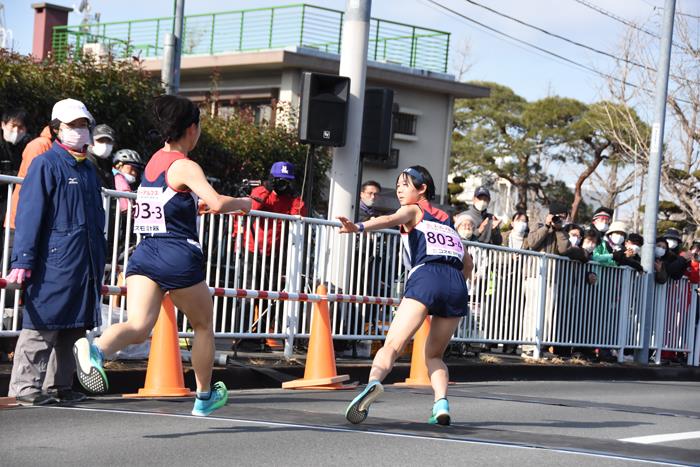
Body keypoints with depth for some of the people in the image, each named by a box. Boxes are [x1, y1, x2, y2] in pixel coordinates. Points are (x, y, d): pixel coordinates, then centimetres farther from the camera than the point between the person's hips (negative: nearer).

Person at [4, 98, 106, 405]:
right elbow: (29, 215, -10)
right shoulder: (46, 164, -5)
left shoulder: (88, 169, 18)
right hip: (53, 262, -8)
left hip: (84, 265, 8)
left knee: (73, 326, 10)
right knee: (42, 323, -7)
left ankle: (58, 385, 18)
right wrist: (22, 261, -16)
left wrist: (99, 263, 21)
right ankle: (25, 385, -2)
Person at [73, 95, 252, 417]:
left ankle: (96, 348, -43)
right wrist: (243, 203, -3)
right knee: (203, 325, 18)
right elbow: (217, 203, -22)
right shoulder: (186, 167, -8)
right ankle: (204, 398, 29)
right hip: (179, 256, -6)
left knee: (138, 327, -11)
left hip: (144, 254, 6)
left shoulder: (154, 161, 16)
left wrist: (198, 204, 39)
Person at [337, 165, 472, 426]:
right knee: (434, 354, 19)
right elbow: (467, 263, 38)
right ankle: (441, 405, -3)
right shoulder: (445, 219, 34)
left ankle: (374, 382, -44)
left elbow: (391, 219, -7)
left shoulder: (413, 210, 18)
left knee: (392, 345, -15)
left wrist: (359, 227, -23)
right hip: (457, 284, 5)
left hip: (426, 277, -5)